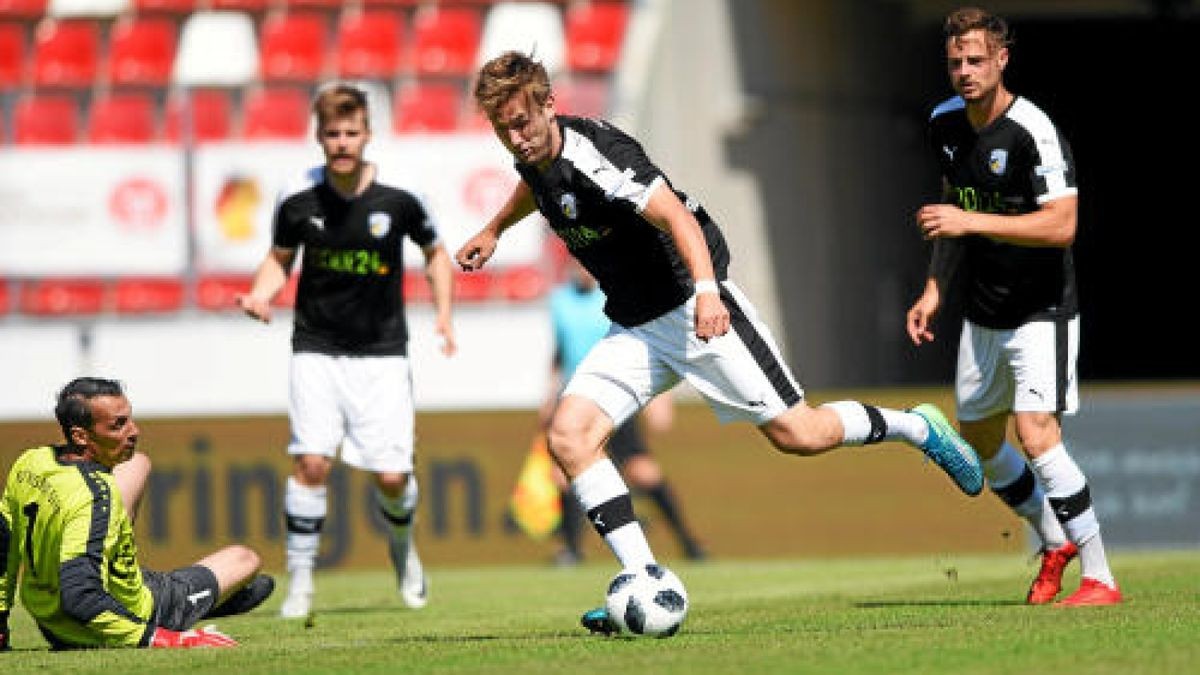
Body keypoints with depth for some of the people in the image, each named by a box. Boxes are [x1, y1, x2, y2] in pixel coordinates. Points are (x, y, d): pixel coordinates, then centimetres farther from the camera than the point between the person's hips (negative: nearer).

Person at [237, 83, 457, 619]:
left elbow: (435, 252, 9)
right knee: (311, 462, -16)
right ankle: (299, 584, -6)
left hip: (382, 354, 0)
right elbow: (280, 258, 10)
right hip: (316, 350, 0)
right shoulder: (298, 199, -7)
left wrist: (443, 314, -2)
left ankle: (402, 545, 32)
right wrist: (261, 294, -10)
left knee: (392, 476, -3)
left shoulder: (399, 198, -9)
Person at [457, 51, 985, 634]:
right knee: (568, 435, -13)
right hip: (633, 331, 8)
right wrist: (493, 230, 41)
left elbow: (676, 215, -34)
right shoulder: (533, 155, 2)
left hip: (692, 311, -8)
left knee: (798, 434, -5)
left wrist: (706, 290, -48)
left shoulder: (594, 152, -24)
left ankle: (918, 428, 23)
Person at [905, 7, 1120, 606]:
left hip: (1040, 310, -8)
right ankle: (1054, 543, 36)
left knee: (1036, 433, -19)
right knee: (980, 444, 14)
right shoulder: (945, 124, 4)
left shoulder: (1032, 131, -21)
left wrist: (972, 222, -29)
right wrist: (934, 290, 13)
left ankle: (1099, 578, -13)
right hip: (981, 315, 8)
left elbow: (1061, 225, -27)